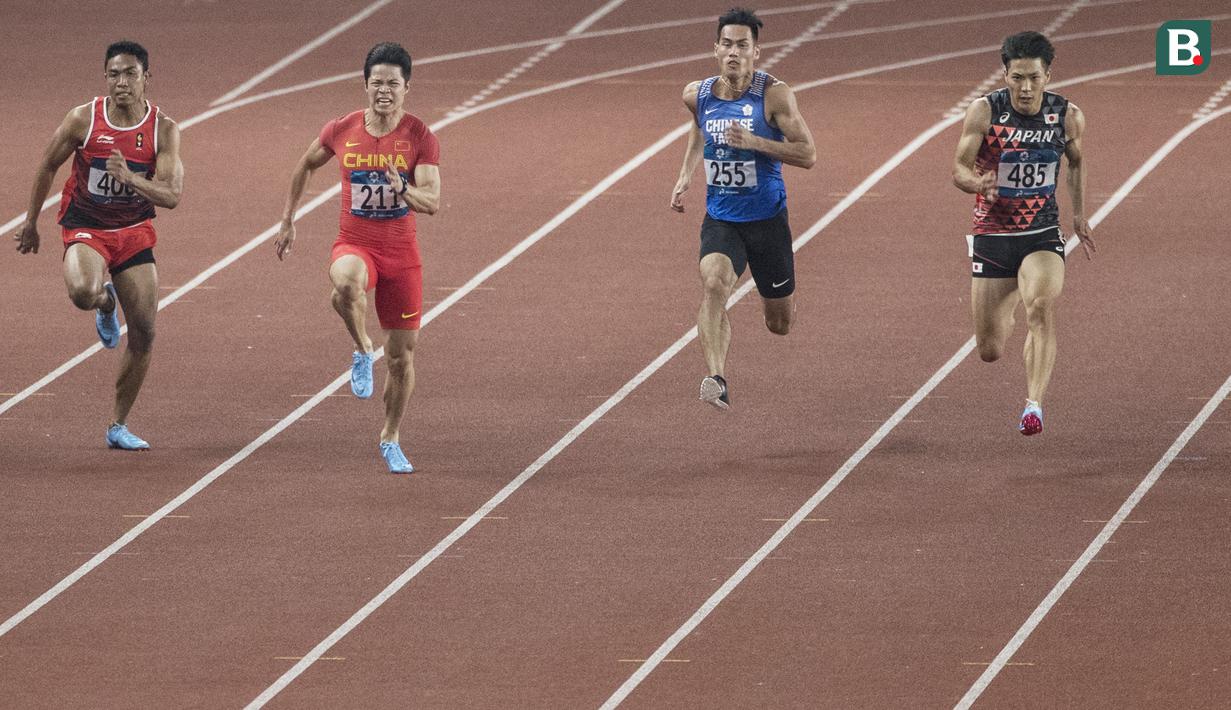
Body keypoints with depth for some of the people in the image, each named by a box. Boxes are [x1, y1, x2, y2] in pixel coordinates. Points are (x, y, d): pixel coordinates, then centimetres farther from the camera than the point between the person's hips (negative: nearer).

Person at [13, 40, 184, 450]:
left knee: (144, 334, -1)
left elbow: (171, 196, -16)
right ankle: (105, 304, 6)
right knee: (82, 293, -35)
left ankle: (118, 427, 15)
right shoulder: (84, 120, -12)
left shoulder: (163, 130, -9)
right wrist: (31, 223, 10)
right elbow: (47, 167, 3)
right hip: (85, 228, -2)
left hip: (134, 232, 2)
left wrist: (129, 178, -34)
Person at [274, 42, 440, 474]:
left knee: (402, 355, 5)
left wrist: (404, 190, -37)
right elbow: (306, 166, 17)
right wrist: (288, 221, 17)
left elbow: (432, 203, -16)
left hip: (401, 254, 1)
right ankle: (362, 352, -13)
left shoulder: (420, 138, -8)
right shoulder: (342, 131, -3)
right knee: (347, 282, -40)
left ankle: (390, 440, 26)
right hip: (354, 245, -1)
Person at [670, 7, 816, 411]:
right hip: (720, 221, 2)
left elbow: (808, 155, -15)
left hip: (767, 220, -2)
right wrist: (685, 176, 14)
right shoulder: (697, 96, 0)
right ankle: (717, 381, -41)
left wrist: (754, 142, -26)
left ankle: (782, 283, 51)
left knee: (779, 324, 12)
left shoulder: (774, 95, -13)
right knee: (713, 284, -30)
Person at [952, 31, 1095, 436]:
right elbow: (958, 170, -10)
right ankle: (1005, 318, 45)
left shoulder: (1067, 117, -4)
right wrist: (978, 183, -32)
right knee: (990, 353, 5)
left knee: (1041, 306, -32)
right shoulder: (985, 112, -11)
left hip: (1042, 236, 0)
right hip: (991, 235, 0)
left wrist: (1079, 215, 13)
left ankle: (1034, 404, -35)